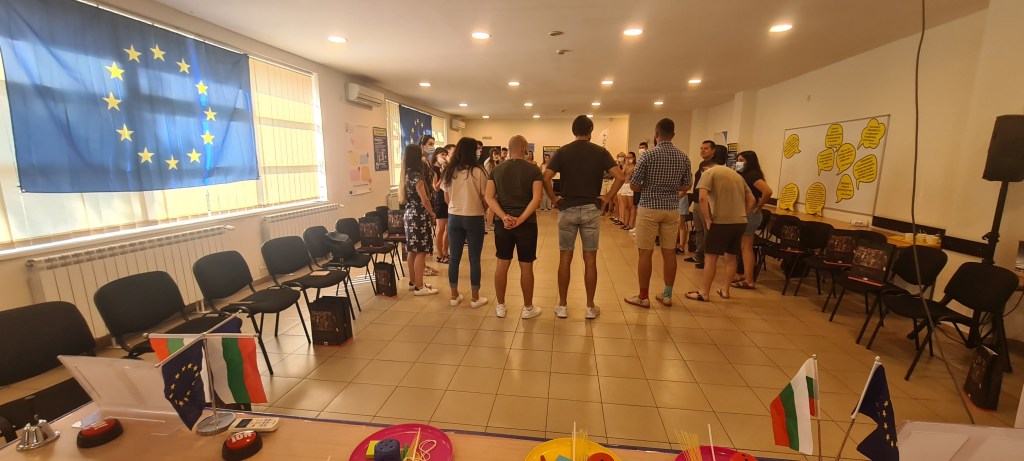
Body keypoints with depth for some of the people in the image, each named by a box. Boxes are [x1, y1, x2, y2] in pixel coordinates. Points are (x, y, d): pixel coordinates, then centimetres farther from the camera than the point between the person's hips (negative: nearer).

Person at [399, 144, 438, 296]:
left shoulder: (406, 174, 10)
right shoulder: (416, 175, -17)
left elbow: (403, 198, 14)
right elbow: (424, 199, -17)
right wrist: (432, 213, -2)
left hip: (409, 214, 9)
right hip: (419, 216, -9)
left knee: (413, 251, 14)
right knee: (421, 252, -4)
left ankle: (413, 282, 24)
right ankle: (419, 287, 1)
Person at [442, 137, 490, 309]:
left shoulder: (449, 171, 2)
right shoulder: (478, 172, -12)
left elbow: (447, 199, 8)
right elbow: (485, 198, -8)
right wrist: (484, 208, 13)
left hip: (454, 217, 4)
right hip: (474, 218, -4)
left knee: (454, 258, 11)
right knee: (474, 259, 5)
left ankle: (454, 296, 21)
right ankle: (475, 298, 15)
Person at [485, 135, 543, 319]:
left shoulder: (497, 169, 5)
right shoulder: (533, 169, -5)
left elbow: (489, 197, -4)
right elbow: (536, 198, -16)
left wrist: (504, 217, -13)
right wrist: (520, 219, -17)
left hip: (502, 223, 3)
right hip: (527, 223, -3)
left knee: (502, 264, 11)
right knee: (526, 266, 7)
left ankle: (500, 307, 21)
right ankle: (528, 308, 19)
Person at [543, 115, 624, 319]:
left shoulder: (562, 151, 0)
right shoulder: (600, 152, 1)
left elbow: (546, 178, -11)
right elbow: (619, 177, -9)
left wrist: (554, 199, -1)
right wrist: (607, 197, 0)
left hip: (567, 209, 0)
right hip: (591, 210, 0)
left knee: (565, 259, 7)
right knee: (590, 260, 7)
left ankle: (562, 306, 14)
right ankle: (590, 307, 15)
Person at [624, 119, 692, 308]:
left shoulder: (649, 155, -10)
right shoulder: (683, 157, 4)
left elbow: (633, 185, -9)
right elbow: (686, 187, 11)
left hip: (649, 208, -4)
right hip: (672, 209, 5)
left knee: (645, 253, 1)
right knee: (669, 252, 10)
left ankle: (643, 297, 8)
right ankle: (667, 295, 20)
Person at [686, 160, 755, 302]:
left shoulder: (708, 173, -1)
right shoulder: (736, 174, 21)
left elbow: (703, 197, -18)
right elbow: (751, 200, 20)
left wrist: (707, 219, -11)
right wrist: (742, 215, 18)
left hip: (721, 221, -7)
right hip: (740, 222, 7)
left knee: (710, 258, 1)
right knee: (731, 257, 17)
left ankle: (704, 293, 5)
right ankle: (725, 290, 26)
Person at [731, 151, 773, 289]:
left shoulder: (752, 174, -15)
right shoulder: (744, 175, 13)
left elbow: (768, 191, -28)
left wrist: (759, 207, -17)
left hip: (749, 213, -10)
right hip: (743, 213, 10)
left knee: (747, 247, -7)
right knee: (743, 247, 13)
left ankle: (749, 281, -2)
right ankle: (745, 276, 21)